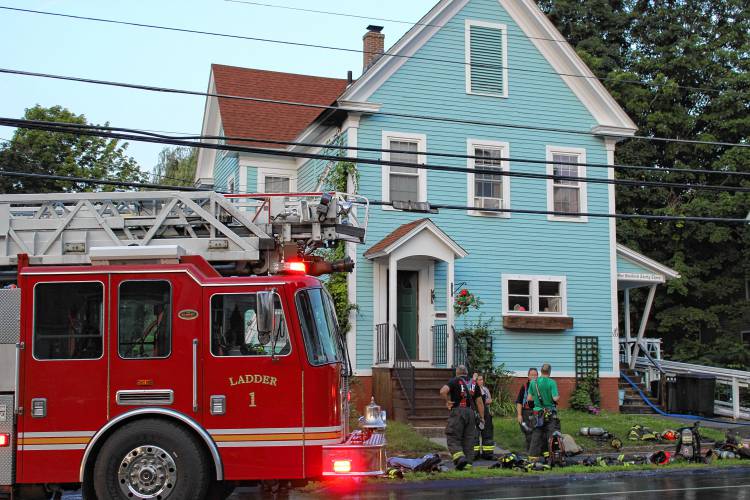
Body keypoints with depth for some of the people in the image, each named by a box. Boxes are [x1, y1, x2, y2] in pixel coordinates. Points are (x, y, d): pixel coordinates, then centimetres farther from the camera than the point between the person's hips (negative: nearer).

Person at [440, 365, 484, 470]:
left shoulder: (454, 381, 2)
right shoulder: (473, 384, 16)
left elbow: (443, 391, -17)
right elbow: (479, 402, 11)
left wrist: (447, 401, -2)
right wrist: (482, 418, 15)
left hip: (457, 411, -4)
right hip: (471, 412, 4)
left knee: (453, 438, -2)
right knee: (468, 439, 10)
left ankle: (460, 457, -24)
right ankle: (468, 463, 10)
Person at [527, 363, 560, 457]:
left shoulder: (533, 382, 1)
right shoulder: (551, 382, -13)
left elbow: (529, 398, 4)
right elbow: (555, 398, -18)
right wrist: (558, 396, 4)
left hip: (537, 412, 4)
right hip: (550, 413, -4)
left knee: (536, 435, 10)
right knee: (552, 435, 2)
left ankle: (533, 455, 11)